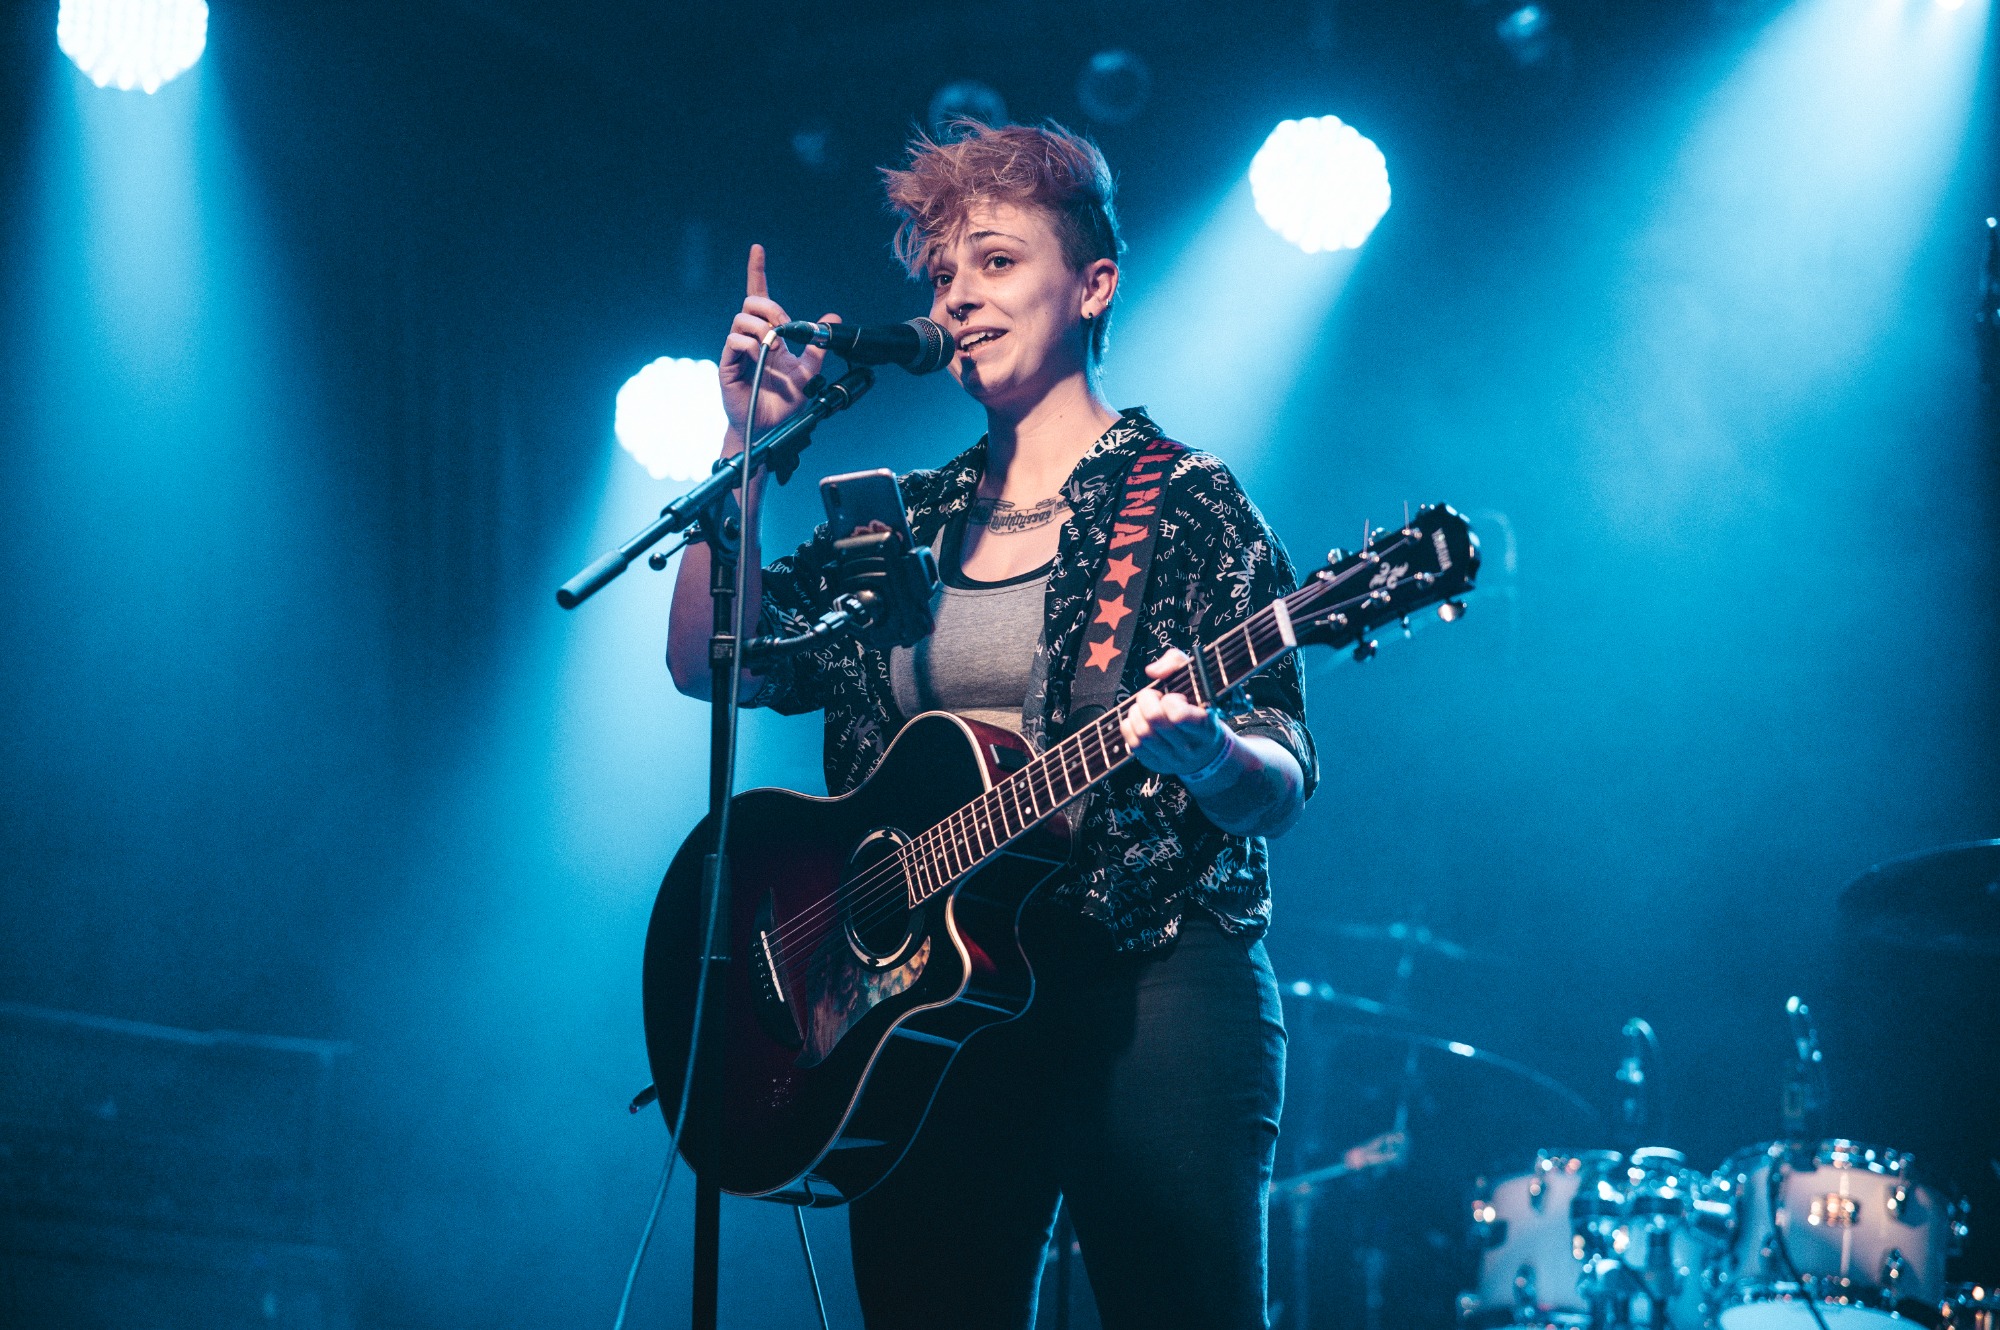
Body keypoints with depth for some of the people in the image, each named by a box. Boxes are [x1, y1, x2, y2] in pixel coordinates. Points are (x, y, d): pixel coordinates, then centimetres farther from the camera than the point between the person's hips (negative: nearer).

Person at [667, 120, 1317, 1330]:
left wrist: (1207, 756, -30)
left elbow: (1281, 789, -6)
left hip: (1150, 992, -4)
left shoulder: (1183, 503, 1)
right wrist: (745, 443, 1)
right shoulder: (900, 526, 17)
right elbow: (709, 660, 8)